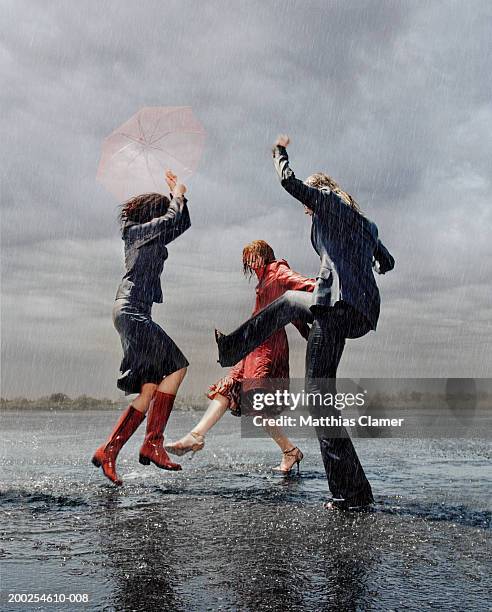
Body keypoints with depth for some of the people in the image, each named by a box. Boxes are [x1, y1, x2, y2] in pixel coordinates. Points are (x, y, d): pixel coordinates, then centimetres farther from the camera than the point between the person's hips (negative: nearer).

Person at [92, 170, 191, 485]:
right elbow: (172, 220, -10)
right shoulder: (137, 231, -1)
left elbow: (183, 223, 33)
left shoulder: (152, 236, 24)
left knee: (150, 391, 1)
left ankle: (108, 451, 3)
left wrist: (178, 194, 25)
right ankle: (153, 443, -19)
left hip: (138, 315, 10)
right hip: (131, 311, -10)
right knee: (177, 366, -18)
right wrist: (177, 196, 8)